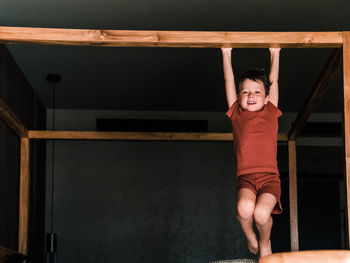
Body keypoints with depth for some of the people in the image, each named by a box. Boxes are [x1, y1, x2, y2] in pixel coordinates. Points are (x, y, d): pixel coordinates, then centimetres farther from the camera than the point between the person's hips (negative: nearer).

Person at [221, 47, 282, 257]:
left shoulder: (271, 113, 16)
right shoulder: (237, 113, 15)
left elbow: (274, 81, 22)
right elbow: (229, 81, 18)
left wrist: (275, 54, 24)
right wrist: (227, 54, 20)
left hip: (270, 177, 0)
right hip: (246, 177, 0)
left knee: (261, 213, -26)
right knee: (245, 208, -31)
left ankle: (265, 242, 10)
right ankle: (250, 237, 5)